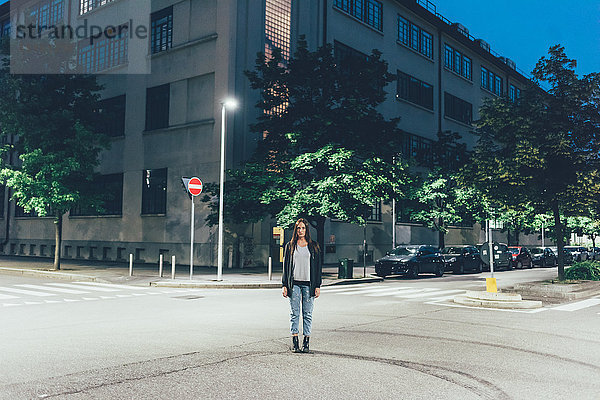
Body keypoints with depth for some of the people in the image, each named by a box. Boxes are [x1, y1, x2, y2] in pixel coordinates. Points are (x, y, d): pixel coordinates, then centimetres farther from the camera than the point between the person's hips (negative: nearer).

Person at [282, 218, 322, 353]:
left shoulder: (314, 246, 8)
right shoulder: (290, 246, 9)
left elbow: (318, 267, 6)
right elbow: (285, 266, 8)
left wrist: (317, 286, 0)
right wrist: (284, 285, 1)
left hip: (308, 284, 0)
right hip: (294, 284, 0)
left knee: (308, 314, 2)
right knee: (294, 313, 1)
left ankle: (306, 343, 7)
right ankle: (295, 343, 6)